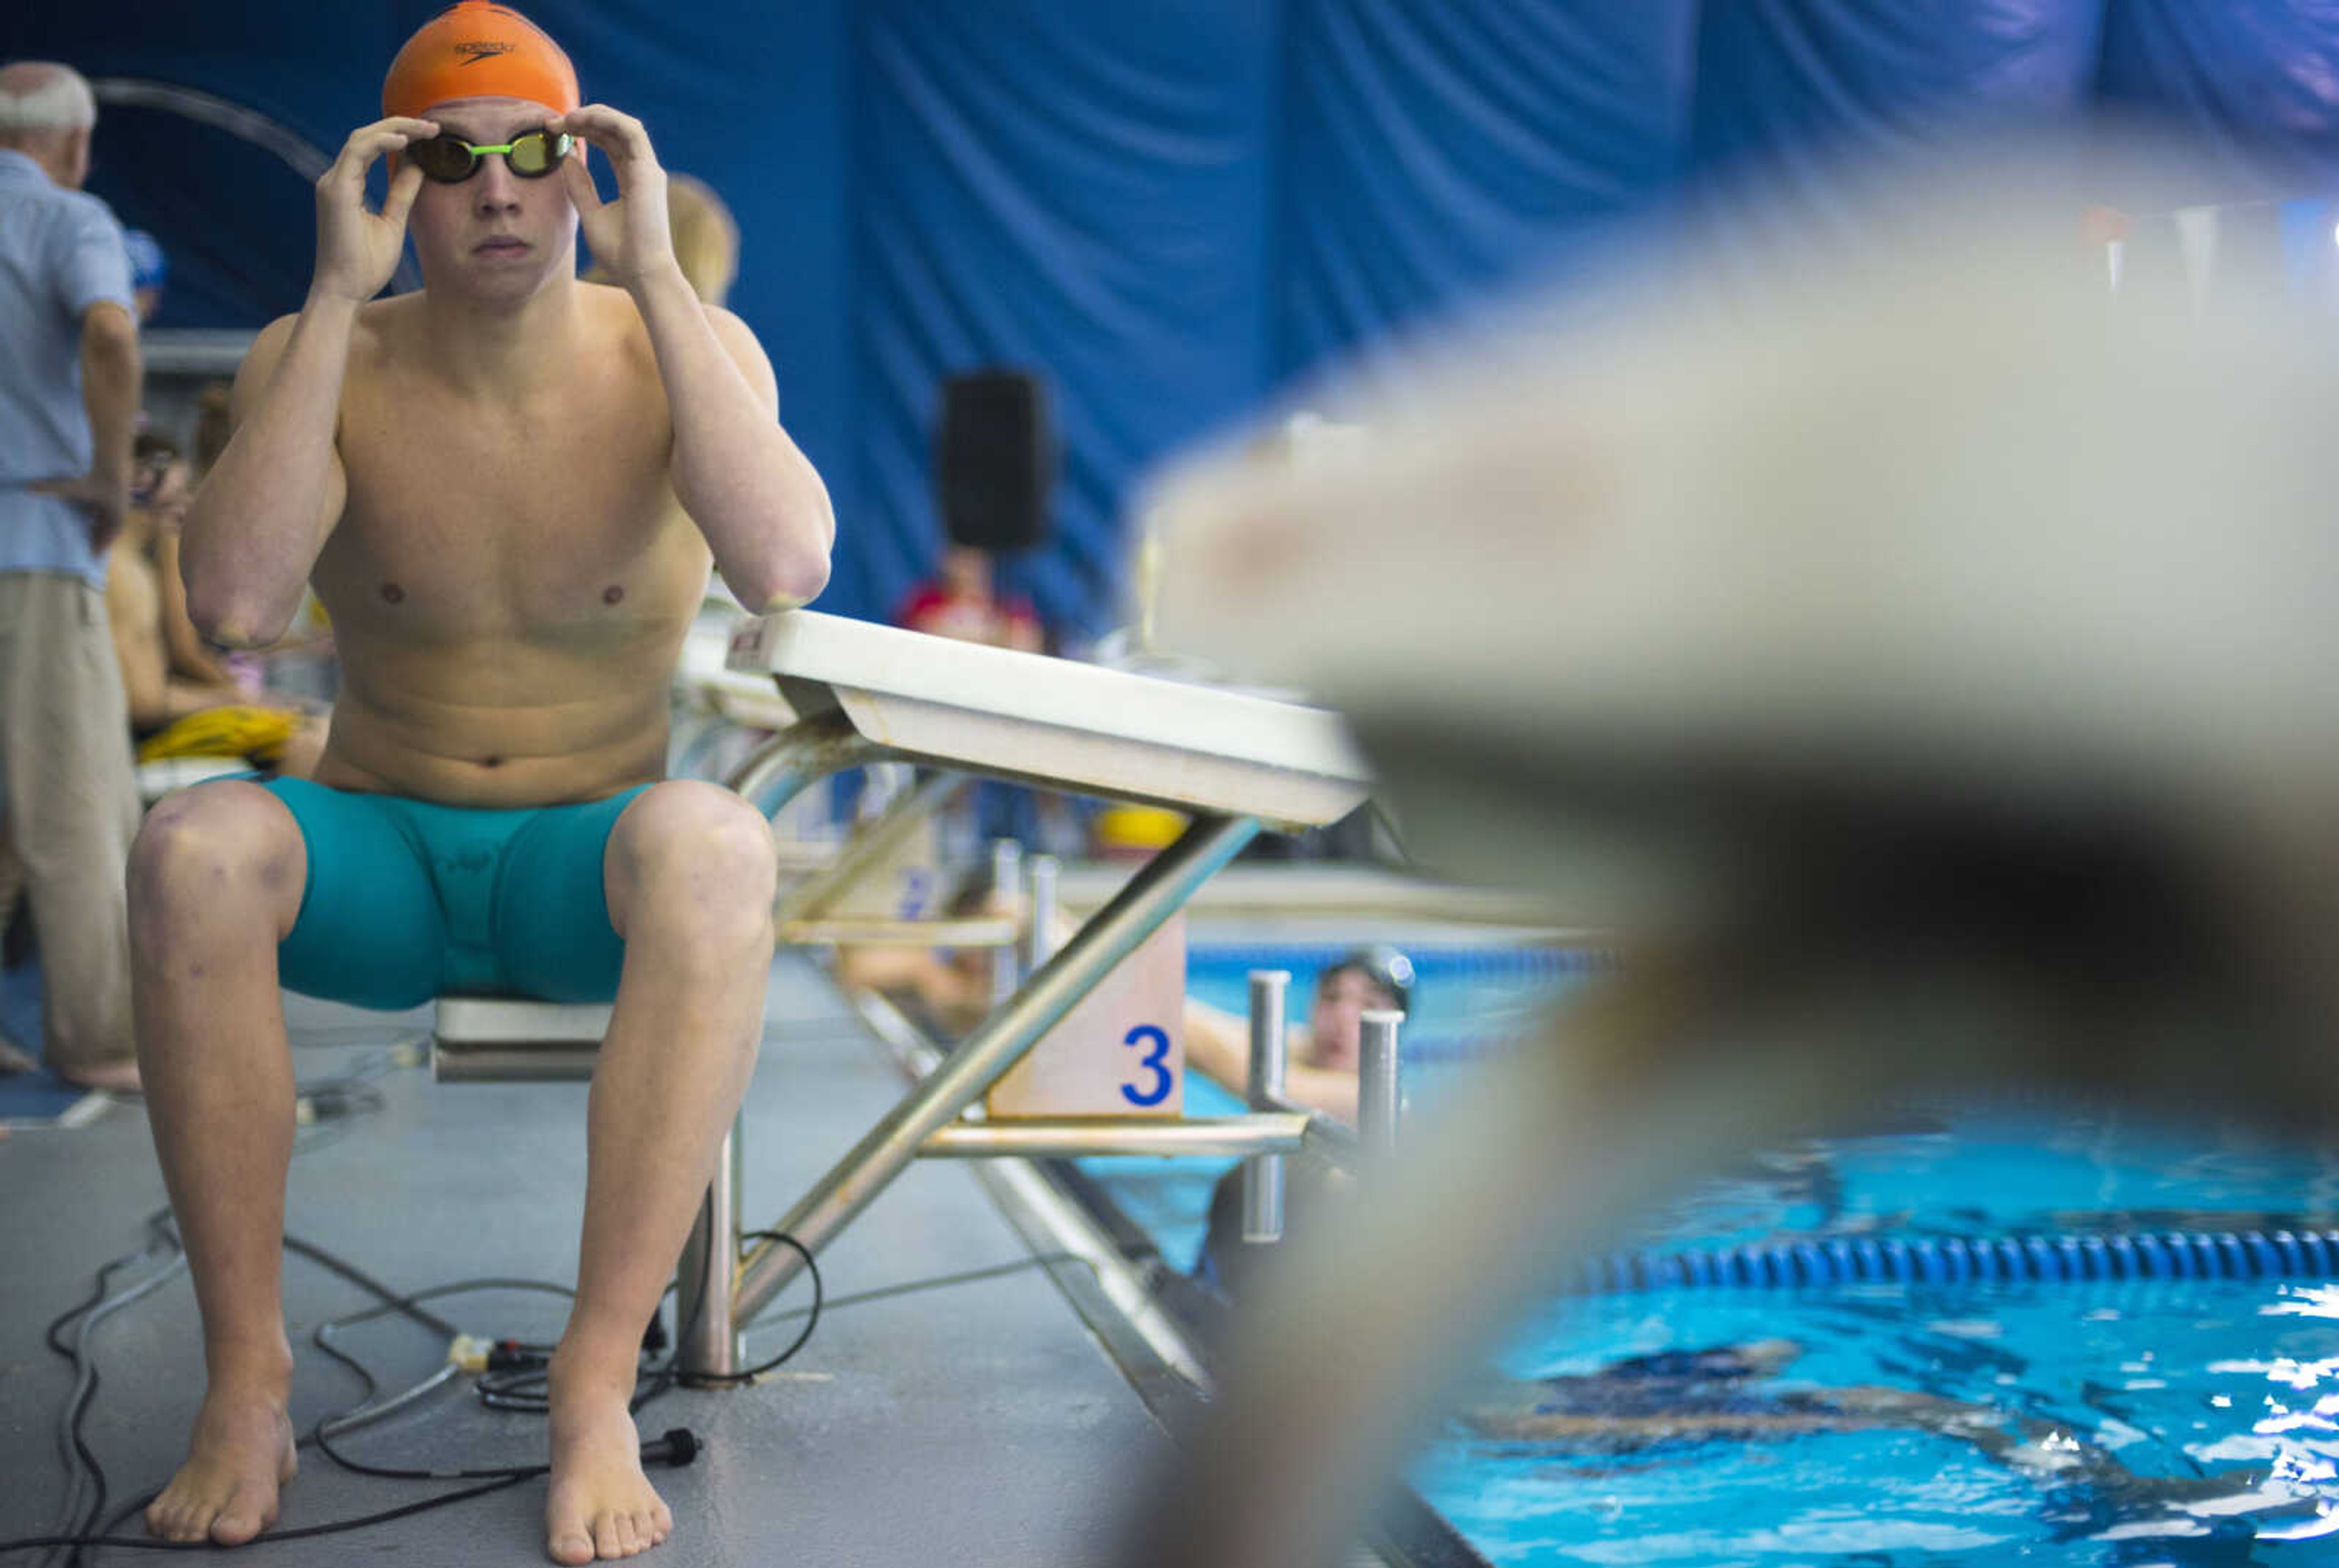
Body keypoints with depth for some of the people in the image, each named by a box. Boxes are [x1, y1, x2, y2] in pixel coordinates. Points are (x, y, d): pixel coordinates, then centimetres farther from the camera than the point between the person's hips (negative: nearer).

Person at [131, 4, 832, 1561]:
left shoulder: (689, 348, -7)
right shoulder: (320, 358, -5)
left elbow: (788, 569, -28)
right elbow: (232, 602, -24)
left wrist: (654, 275, -26)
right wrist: (337, 294, -24)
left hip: (587, 869, -1)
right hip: (376, 863, 1)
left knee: (716, 846, -38)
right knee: (192, 849, -34)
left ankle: (598, 1383, -31)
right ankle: (247, 1376, -22)